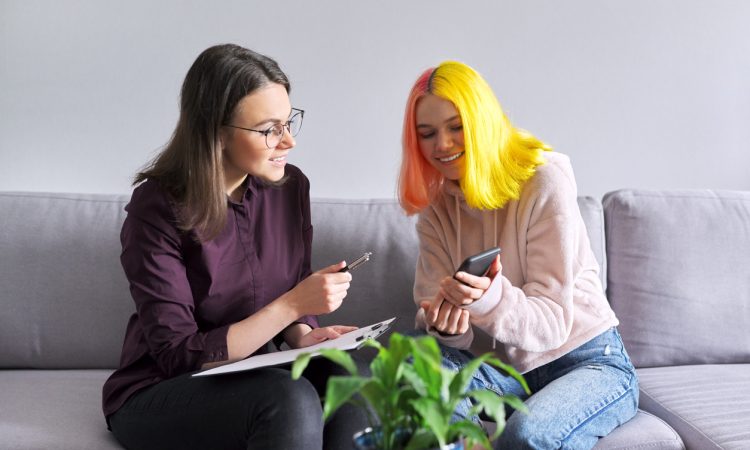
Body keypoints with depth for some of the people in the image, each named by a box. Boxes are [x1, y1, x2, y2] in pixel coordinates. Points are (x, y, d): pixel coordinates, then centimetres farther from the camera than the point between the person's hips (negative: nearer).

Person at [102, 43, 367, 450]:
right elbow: (179, 355, -19)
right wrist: (293, 305, -27)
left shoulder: (290, 186, -3)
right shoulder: (156, 209, -17)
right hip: (157, 395, -4)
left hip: (251, 380, 5)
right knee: (289, 399, -33)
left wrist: (303, 336, -13)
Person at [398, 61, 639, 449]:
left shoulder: (544, 179, -14)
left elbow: (552, 320, -18)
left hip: (587, 362, -4)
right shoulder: (435, 208, 2)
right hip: (504, 369, 4)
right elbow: (433, 314, -5)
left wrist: (490, 299, -39)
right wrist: (444, 325, -29)